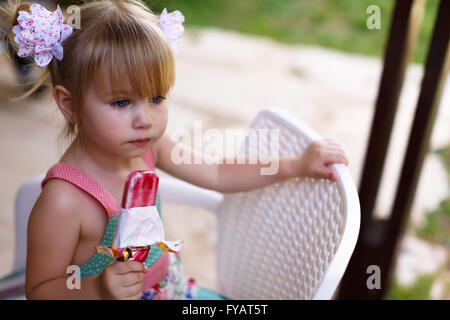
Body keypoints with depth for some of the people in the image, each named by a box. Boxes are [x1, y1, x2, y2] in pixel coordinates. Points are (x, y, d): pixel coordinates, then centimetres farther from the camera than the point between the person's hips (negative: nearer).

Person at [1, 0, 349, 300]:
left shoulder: (148, 146, -14)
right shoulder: (63, 202, -32)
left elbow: (218, 174, -1)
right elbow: (39, 289, -20)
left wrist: (297, 165, -3)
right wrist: (98, 290, -39)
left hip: (171, 287, 5)